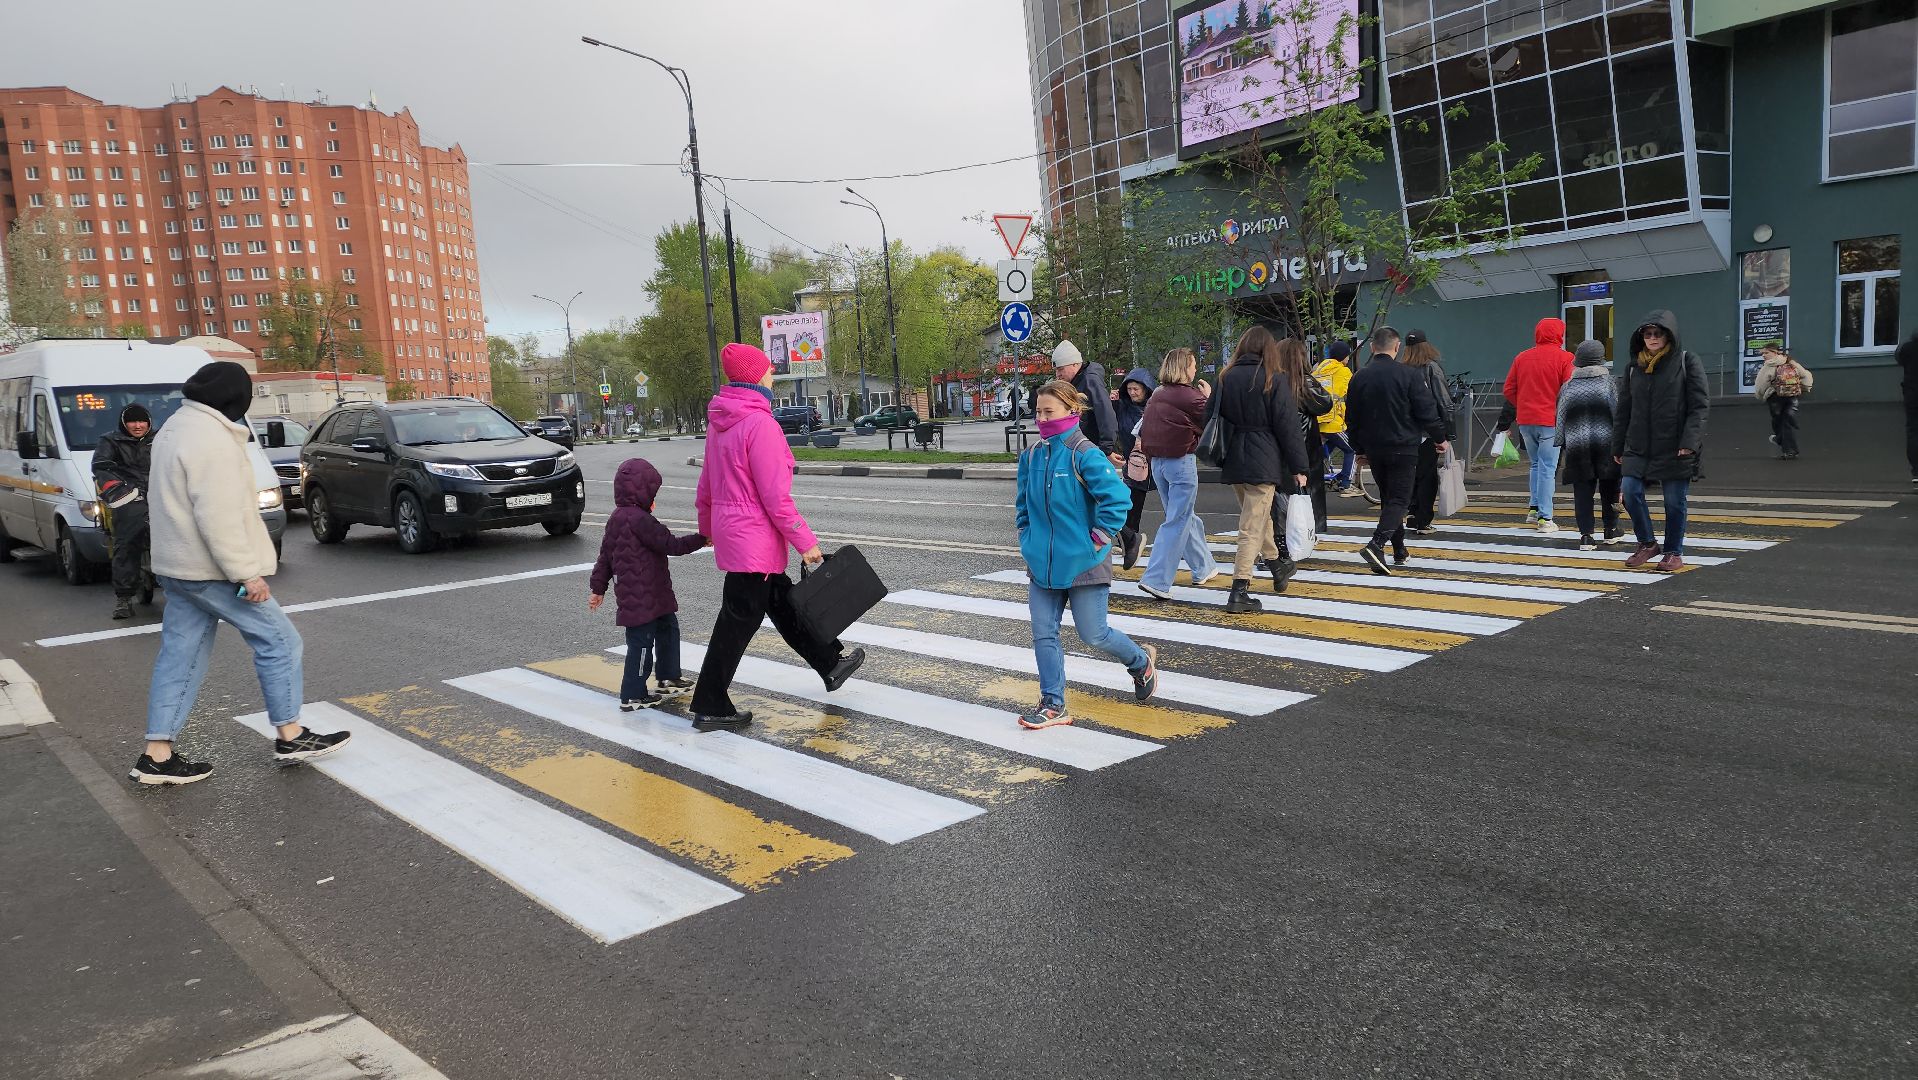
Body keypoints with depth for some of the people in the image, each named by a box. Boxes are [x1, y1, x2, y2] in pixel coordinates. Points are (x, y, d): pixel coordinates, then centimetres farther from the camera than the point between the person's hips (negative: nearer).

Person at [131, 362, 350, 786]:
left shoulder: (177, 427, 15)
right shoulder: (212, 439, -20)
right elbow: (218, 518, -25)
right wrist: (246, 572, -22)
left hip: (177, 567, 10)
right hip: (210, 570, -10)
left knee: (180, 656, 11)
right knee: (277, 640, 0)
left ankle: (157, 755, 13)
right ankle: (290, 735, 7)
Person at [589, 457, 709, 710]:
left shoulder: (617, 518, 12)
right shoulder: (639, 519, -19)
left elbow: (605, 555, 17)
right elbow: (670, 545, -20)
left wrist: (598, 588, 22)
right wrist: (702, 539, -12)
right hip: (642, 598, -10)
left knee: (668, 630, 20)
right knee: (642, 642, -2)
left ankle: (669, 679, 31)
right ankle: (633, 696, 5)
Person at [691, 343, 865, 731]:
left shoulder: (719, 422, 9)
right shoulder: (760, 423, -20)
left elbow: (707, 483, 19)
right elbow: (775, 497, -21)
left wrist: (707, 527, 32)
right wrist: (806, 542, -14)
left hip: (730, 532, 10)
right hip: (754, 540, -10)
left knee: (782, 603, 20)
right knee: (739, 622, -1)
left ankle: (830, 663, 35)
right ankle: (709, 708, 6)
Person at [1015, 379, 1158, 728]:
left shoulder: (1084, 454, -15)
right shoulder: (1032, 455, 5)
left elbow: (1117, 498, -20)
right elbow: (1022, 502, 20)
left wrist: (1097, 539, -15)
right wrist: (1028, 539, 12)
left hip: (1083, 564, -6)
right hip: (1042, 564, 6)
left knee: (1093, 635, 4)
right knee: (1044, 634, 4)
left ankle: (1141, 662, 33)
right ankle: (1053, 704, 14)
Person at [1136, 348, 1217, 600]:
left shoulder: (1157, 396, 10)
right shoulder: (1191, 396, -11)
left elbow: (1143, 430, 10)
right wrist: (1209, 398, 7)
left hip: (1157, 463, 8)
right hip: (1182, 463, -8)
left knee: (1186, 517, 19)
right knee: (1177, 522, -4)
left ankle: (1204, 568, 31)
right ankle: (1156, 580, -10)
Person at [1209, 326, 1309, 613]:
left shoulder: (1226, 377, 7)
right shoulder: (1275, 380, -7)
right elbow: (1288, 426, -8)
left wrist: (1220, 457, 19)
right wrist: (1298, 467, -3)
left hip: (1233, 460, 6)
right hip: (1263, 461, -6)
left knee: (1259, 516, 23)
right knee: (1252, 528, -6)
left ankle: (1277, 569, 40)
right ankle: (1239, 594, -10)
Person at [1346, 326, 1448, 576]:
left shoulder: (1359, 377, 1)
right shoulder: (1409, 375, -11)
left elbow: (1351, 419, 8)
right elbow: (1427, 411, -9)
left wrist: (1360, 448, 19)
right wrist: (1439, 438, 7)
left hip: (1373, 449, 5)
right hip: (1403, 447, -4)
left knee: (1387, 498, 16)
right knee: (1399, 499, -3)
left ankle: (1399, 551, 23)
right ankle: (1376, 545, -23)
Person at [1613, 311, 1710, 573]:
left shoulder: (1687, 362, -2)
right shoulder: (1634, 367, 10)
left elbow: (1700, 404, -7)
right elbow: (1624, 410, 14)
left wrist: (1690, 441, -18)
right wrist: (1617, 447, 13)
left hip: (1675, 448, -4)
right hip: (1638, 447, 4)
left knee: (1674, 502, 3)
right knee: (1630, 492, -7)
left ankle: (1674, 552, 19)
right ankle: (1647, 543, 13)